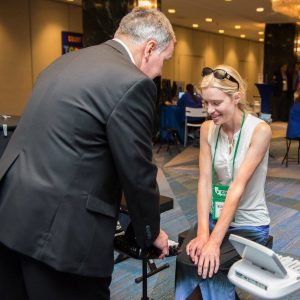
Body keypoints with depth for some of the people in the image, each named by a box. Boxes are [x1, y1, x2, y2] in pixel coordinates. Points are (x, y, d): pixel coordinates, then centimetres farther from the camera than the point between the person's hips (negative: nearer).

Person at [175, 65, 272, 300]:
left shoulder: (259, 130, -16)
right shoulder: (207, 129, -2)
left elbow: (238, 186, -24)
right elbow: (204, 180, -9)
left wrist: (215, 241, -28)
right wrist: (202, 232, -20)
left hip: (249, 224, -3)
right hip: (214, 217, 3)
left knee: (207, 269, -23)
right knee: (185, 264, -22)